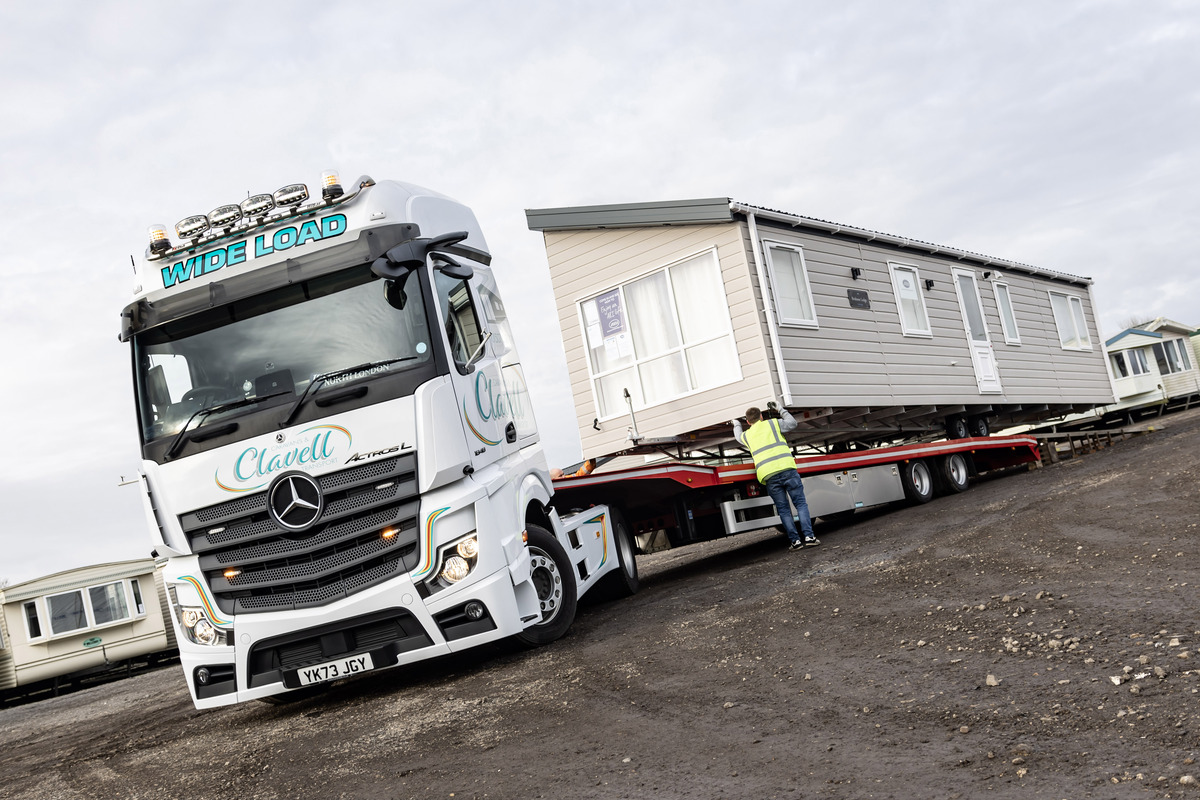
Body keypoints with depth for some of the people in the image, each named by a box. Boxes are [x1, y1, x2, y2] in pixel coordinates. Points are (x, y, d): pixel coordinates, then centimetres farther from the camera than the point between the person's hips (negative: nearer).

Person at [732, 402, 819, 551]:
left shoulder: (747, 436, 21)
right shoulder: (772, 424, 12)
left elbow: (738, 435, 44)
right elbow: (792, 423, 20)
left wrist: (736, 423, 63)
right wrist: (781, 409, 32)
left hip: (768, 476, 2)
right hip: (786, 468, -2)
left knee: (783, 509, 9)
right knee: (800, 503, 4)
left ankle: (795, 540, 1)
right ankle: (809, 536, -6)